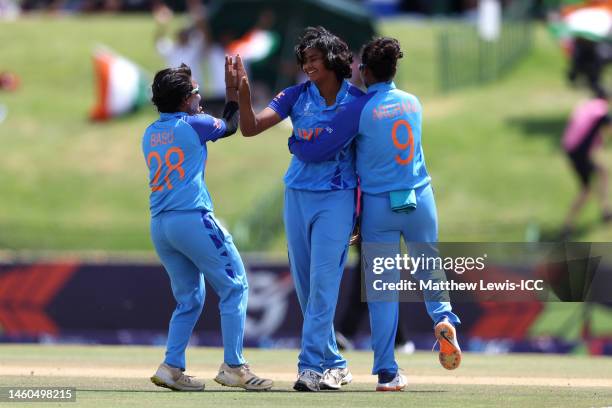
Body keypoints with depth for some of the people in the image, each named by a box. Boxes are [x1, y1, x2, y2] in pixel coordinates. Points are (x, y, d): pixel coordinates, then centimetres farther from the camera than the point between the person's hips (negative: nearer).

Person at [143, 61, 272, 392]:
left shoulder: (150, 134, 13)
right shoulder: (193, 125, -4)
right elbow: (230, 126, 13)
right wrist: (234, 92, 22)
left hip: (159, 227, 7)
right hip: (193, 220, -7)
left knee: (189, 299, 16)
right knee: (233, 288, 2)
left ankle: (172, 367, 4)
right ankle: (233, 367, -3)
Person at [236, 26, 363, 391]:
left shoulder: (357, 101, -4)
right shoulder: (297, 96, 3)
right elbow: (250, 128, -3)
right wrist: (243, 93, -19)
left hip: (337, 199, -4)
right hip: (297, 196, 4)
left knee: (323, 282, -12)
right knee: (304, 286, 8)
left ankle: (312, 367, -13)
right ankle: (334, 364, 18)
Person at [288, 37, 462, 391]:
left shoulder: (360, 110, -9)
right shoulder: (413, 103, 5)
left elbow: (316, 152, -11)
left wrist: (294, 143, 11)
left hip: (379, 205, -3)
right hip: (420, 201, 3)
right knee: (429, 271, 21)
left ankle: (387, 372, 1)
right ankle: (443, 317, -9)